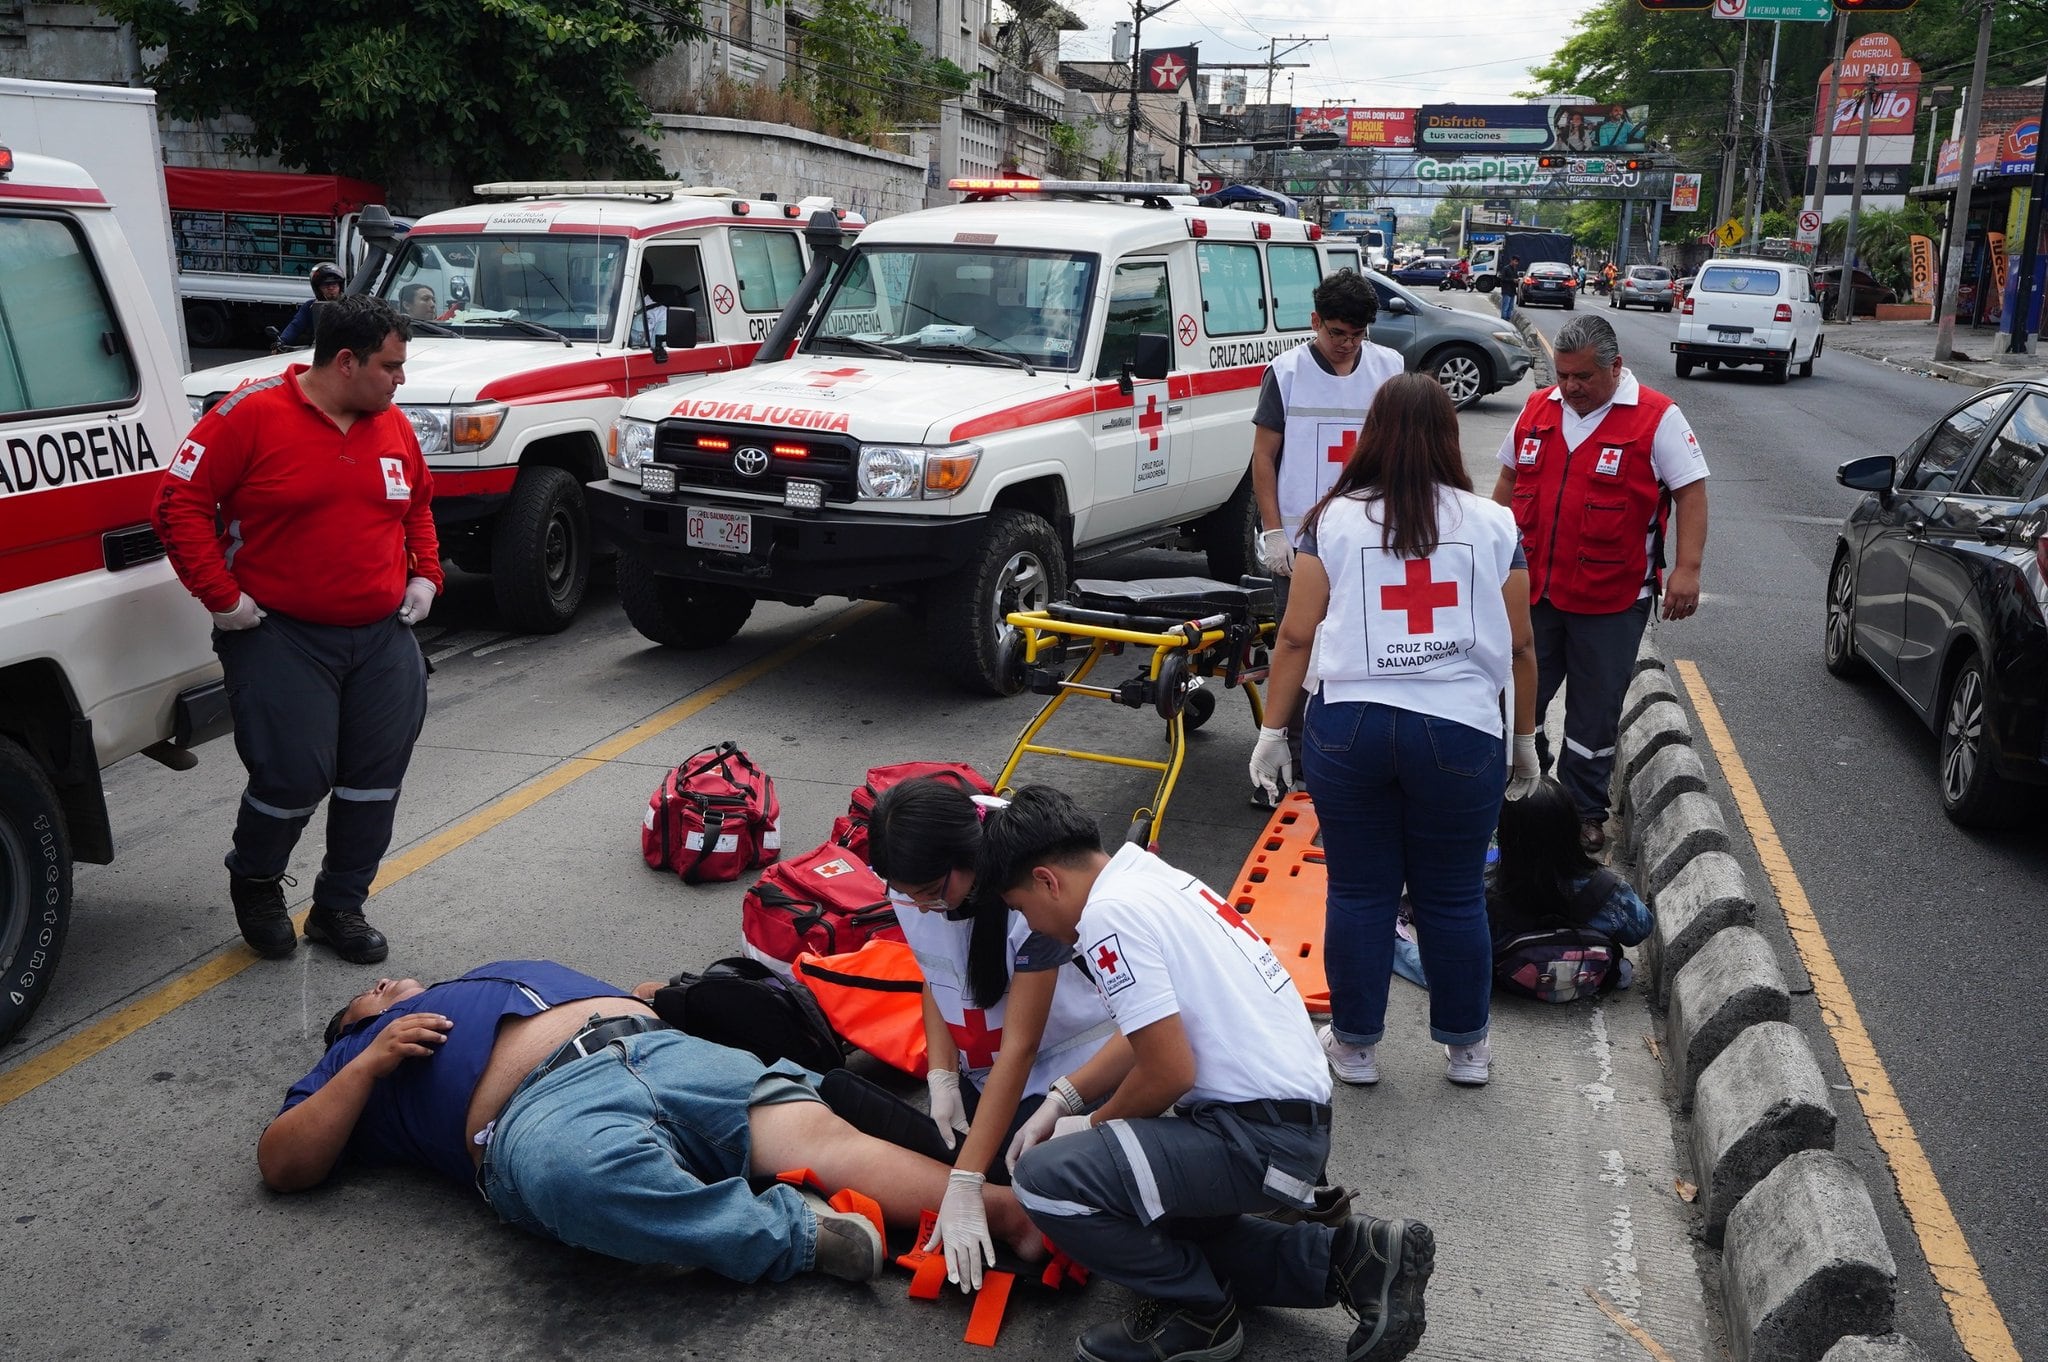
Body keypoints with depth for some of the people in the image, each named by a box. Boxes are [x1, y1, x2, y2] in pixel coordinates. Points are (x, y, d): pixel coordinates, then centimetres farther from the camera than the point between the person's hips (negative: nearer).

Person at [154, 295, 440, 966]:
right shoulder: (253, 414, -10)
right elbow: (181, 502, -9)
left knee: (376, 778, 5)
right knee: (294, 777, -8)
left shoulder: (393, 425, 8)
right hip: (280, 636, -5)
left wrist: (425, 575, 10)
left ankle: (340, 905, 23)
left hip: (383, 635, 6)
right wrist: (221, 595, -13)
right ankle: (255, 883, 24)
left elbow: (419, 506, 24)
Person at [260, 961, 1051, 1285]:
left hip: (669, 1051, 5)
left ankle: (1016, 1218, -35)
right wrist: (370, 1062, 5)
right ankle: (805, 1234, -30)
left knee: (821, 1136, -22)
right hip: (543, 1111, -4)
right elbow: (282, 1164, 15)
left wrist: (655, 1000, 18)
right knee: (578, 1172, -42)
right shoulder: (362, 1055, 28)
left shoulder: (503, 976, 41)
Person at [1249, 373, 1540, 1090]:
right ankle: (1466, 1047, 28)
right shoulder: (1493, 525, 4)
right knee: (1454, 897, 13)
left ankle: (1355, 1045, 24)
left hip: (1349, 728, 0)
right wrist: (1525, 738, 20)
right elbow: (1518, 647, 8)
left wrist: (1273, 731, 7)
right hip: (1460, 734, 1)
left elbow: (1295, 637, -1)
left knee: (1359, 893, 11)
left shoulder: (1333, 520, 1)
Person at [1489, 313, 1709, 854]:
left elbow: (1691, 492, -7)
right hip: (1531, 591, 4)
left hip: (1611, 601, -4)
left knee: (1594, 713, 6)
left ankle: (1585, 813, 20)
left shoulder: (1657, 418, -6)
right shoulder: (1536, 408, 8)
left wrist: (1687, 568, -16)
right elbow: (1510, 479, 18)